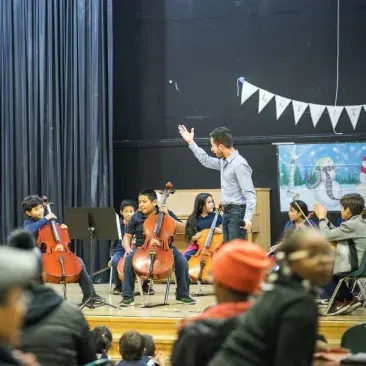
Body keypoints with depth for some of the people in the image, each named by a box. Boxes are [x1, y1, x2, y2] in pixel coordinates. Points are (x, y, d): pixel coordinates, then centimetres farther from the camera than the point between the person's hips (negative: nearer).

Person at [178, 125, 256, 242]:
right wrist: (190, 142, 32)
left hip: (237, 213, -10)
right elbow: (206, 161, 31)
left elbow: (250, 194, -23)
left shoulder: (239, 164, -19)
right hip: (227, 212, 10)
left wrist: (248, 218, -34)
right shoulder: (224, 161, 10)